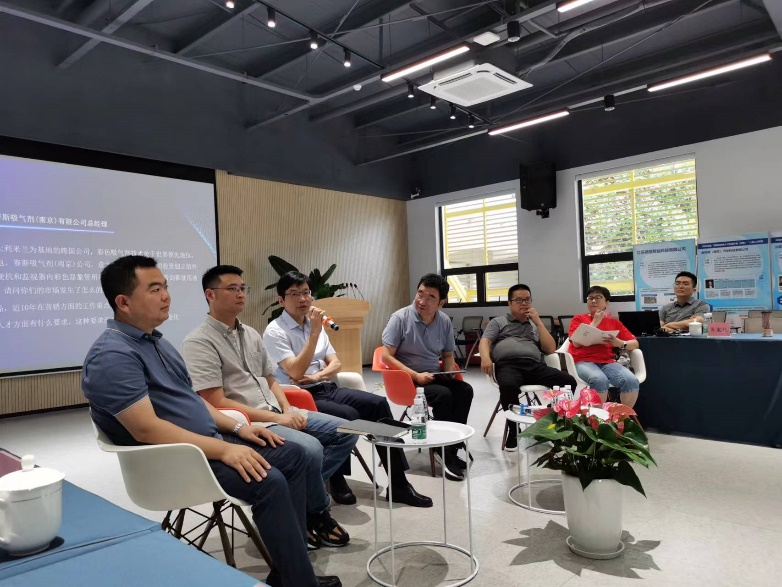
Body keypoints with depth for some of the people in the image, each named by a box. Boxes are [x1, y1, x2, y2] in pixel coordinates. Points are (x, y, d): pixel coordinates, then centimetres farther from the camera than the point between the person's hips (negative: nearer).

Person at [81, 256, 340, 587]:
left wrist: (236, 428, 6)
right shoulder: (113, 355, -18)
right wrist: (223, 450, -26)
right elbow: (147, 428, -26)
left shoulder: (155, 340, 13)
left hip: (208, 442, 10)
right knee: (269, 482, -26)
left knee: (292, 455, 3)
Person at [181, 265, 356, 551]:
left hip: (276, 413, 9)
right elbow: (217, 403, -17)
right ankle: (317, 513, -1)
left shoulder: (251, 334, 14)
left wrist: (288, 410, -1)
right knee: (310, 449, -30)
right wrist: (275, 419, -18)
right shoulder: (199, 343, -11)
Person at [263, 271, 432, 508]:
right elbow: (296, 372, -20)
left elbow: (335, 363, 12)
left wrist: (317, 376, -10)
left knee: (379, 404, -14)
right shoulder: (275, 331, -8)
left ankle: (398, 483, -10)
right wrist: (315, 332, -21)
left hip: (327, 388, 7)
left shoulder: (314, 323, 14)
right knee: (349, 417, -31)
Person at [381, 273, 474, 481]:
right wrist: (416, 376, -22)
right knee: (443, 395, -29)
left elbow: (447, 355, 15)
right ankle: (445, 452, -12)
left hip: (434, 376, 5)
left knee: (465, 390, -21)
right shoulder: (400, 318, -13)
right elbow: (386, 357, -15)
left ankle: (449, 449, -13)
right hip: (407, 378, -5)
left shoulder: (444, 321, 2)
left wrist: (450, 372, -7)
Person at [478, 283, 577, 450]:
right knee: (509, 386, -40)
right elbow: (484, 342, 6)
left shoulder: (535, 325, 31)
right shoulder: (497, 322, 23)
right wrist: (485, 357, -18)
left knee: (569, 381, -23)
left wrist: (538, 321, 12)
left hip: (534, 365, 3)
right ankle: (514, 430, -19)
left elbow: (550, 349, 18)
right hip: (508, 365, -3)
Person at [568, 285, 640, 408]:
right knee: (600, 380, -37)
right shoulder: (578, 318, 14)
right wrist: (595, 322, 1)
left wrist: (620, 343, -9)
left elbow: (635, 343, 14)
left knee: (632, 381, -27)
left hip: (607, 362, 3)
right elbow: (577, 343, -3)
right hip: (584, 362, -3)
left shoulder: (614, 321, 20)